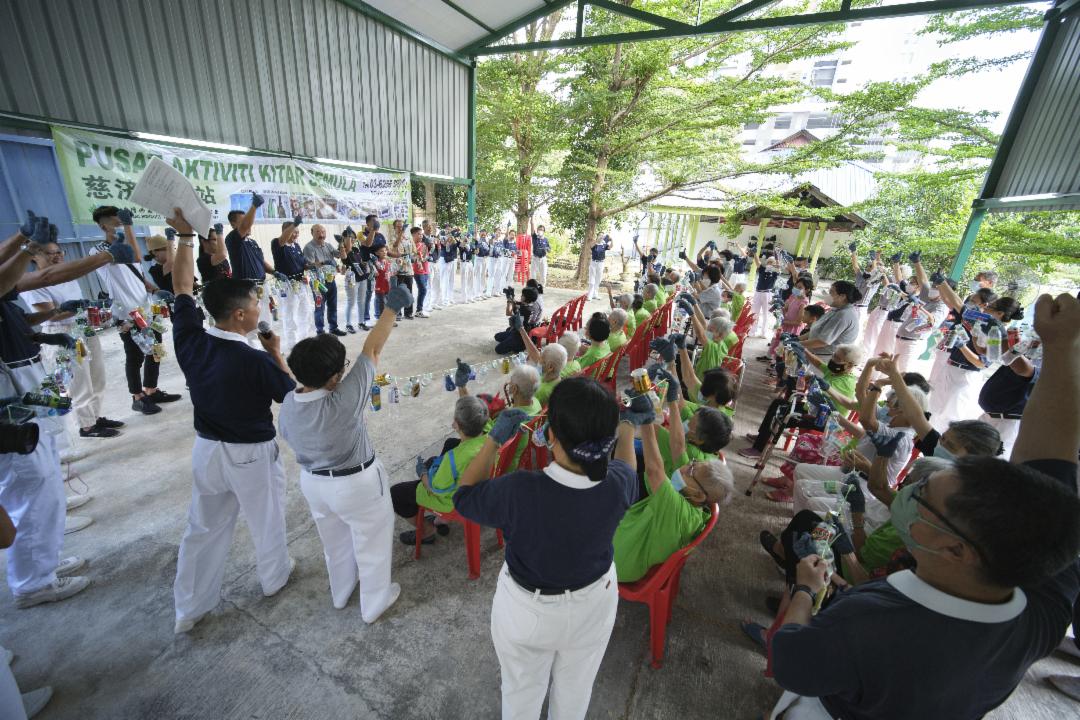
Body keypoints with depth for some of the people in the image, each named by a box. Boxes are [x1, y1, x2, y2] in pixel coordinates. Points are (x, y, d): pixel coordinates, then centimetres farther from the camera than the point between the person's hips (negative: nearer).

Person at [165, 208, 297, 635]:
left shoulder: (190, 341, -12)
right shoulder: (256, 362, -27)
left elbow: (182, 287, 2)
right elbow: (291, 394, -10)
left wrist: (185, 235, 4)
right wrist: (276, 354, -4)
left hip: (206, 450, 5)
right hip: (251, 455, -5)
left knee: (203, 529, 20)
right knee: (266, 520, 19)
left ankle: (189, 608, 33)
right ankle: (274, 577, 42)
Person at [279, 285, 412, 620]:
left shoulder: (287, 405, -15)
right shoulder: (343, 403, -35)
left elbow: (293, 439, 3)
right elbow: (371, 350, -31)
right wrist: (391, 307, -23)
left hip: (313, 482, 7)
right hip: (356, 484, -6)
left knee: (335, 541, 30)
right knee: (372, 542, 19)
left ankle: (341, 593, 55)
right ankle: (374, 603, 40)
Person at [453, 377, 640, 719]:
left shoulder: (519, 491, -39)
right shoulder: (618, 484, -29)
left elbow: (464, 496, -17)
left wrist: (494, 439, -13)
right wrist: (628, 427, 10)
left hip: (528, 611, -2)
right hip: (595, 601, 3)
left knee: (523, 689, 31)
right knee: (576, 686, 34)